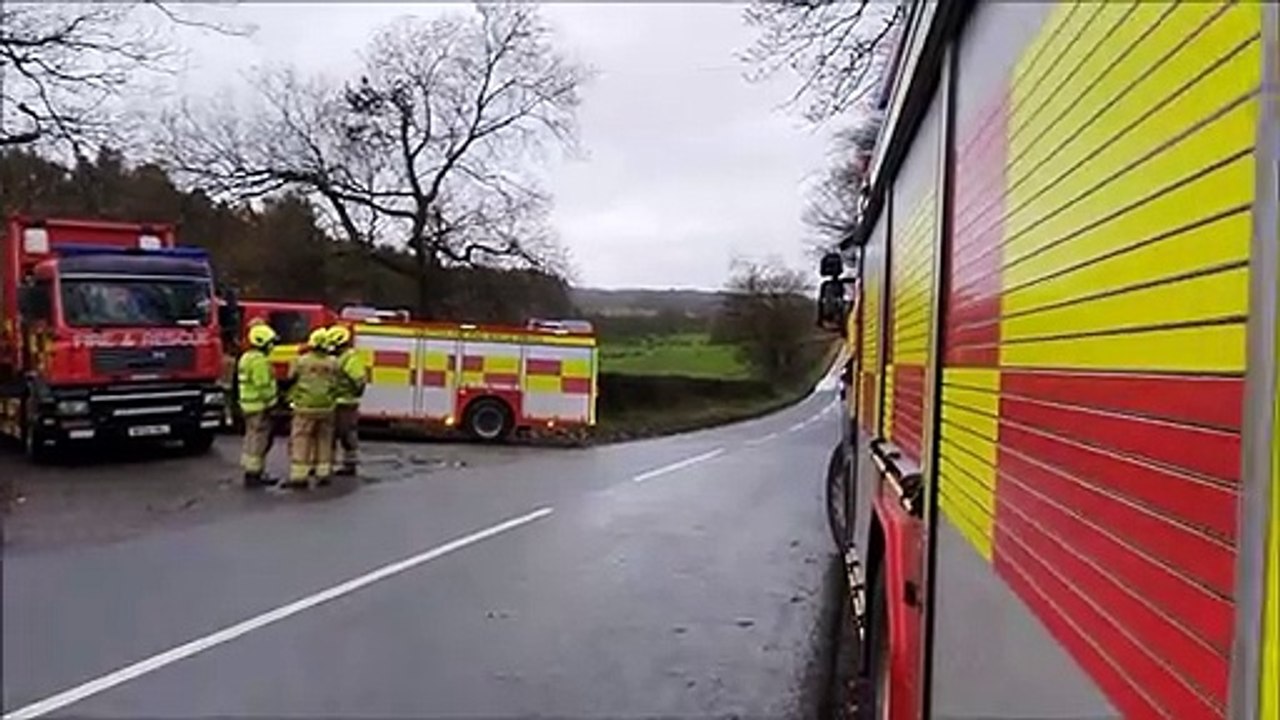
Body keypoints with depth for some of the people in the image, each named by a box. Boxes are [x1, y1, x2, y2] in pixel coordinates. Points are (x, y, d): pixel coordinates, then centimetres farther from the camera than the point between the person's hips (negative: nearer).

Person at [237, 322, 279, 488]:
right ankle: (253, 475, 0)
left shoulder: (246, 357, 15)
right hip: (259, 407, -11)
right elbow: (263, 386, -23)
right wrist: (268, 405, -18)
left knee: (252, 439, 18)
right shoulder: (259, 361, -19)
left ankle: (253, 473, 26)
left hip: (249, 405, 11)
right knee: (258, 440, -5)